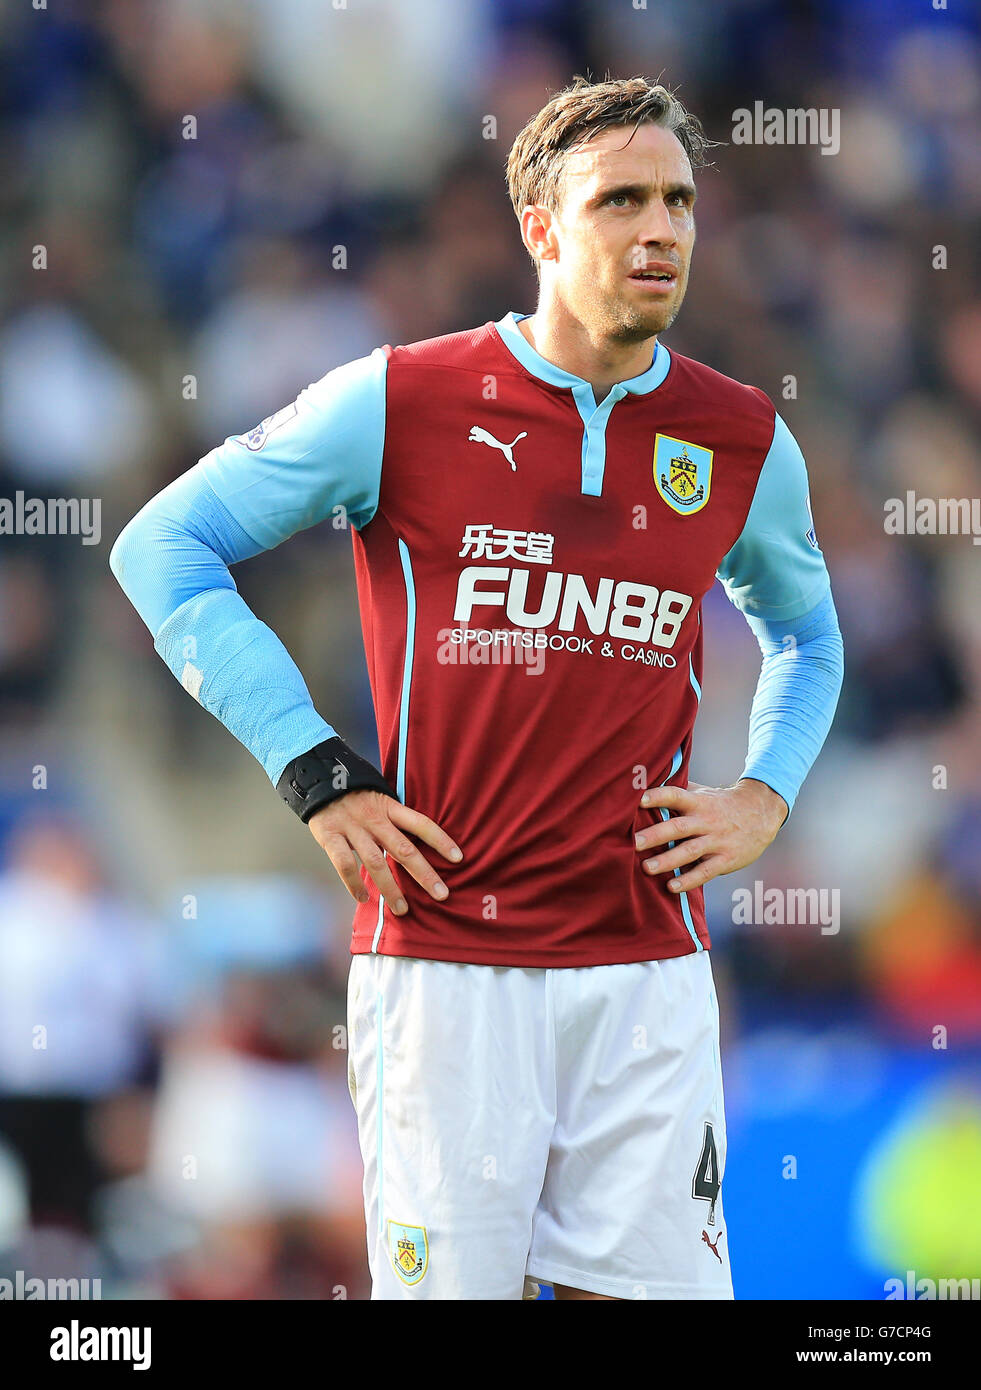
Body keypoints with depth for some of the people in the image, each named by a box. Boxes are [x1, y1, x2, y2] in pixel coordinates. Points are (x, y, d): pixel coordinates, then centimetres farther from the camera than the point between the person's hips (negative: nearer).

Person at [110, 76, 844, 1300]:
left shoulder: (744, 443, 8)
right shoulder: (402, 404, -2)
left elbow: (805, 633, 29)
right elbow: (164, 546, 3)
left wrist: (764, 798, 10)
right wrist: (314, 774, -4)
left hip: (649, 965, 3)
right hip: (445, 959, -3)